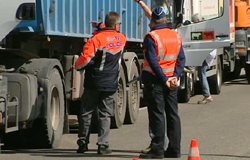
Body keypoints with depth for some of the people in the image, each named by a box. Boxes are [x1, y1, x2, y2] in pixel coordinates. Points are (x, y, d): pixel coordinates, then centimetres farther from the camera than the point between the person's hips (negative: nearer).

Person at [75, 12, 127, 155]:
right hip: (111, 84, 2)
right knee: (105, 115, 6)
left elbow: (85, 58, -18)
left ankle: (83, 143, 13)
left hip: (94, 83, -2)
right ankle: (103, 145, -2)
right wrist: (101, 29, 17)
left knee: (86, 113, 9)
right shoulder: (122, 39, 2)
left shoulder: (97, 39, -13)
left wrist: (78, 66, 0)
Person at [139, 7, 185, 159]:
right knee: (173, 114, 9)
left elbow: (153, 62, -18)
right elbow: (181, 59, 5)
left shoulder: (151, 37, -11)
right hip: (172, 81, 6)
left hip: (155, 80, -6)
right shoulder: (176, 36, 9)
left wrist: (164, 80, -15)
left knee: (157, 115, -4)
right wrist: (175, 76, -2)